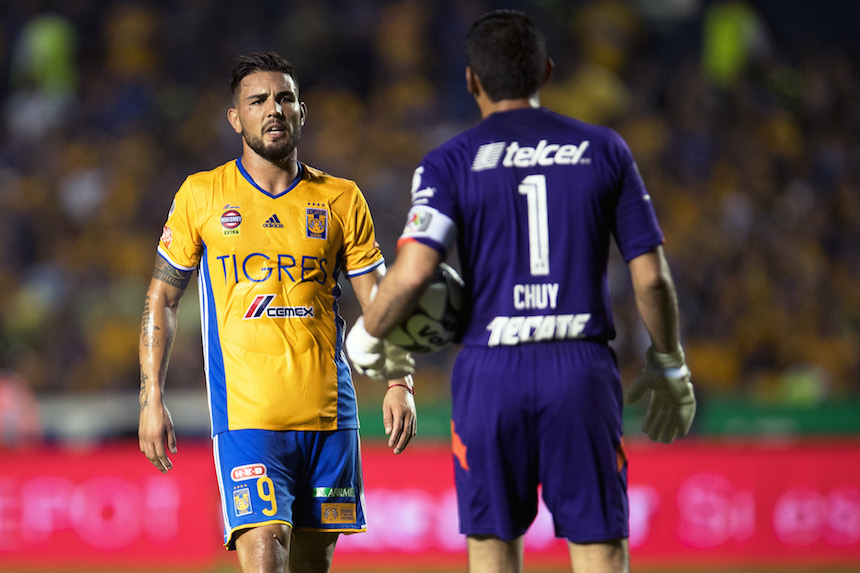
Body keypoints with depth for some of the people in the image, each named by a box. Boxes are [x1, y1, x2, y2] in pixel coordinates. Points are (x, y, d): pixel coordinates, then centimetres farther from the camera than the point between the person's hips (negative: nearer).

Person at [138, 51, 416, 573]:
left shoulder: (341, 200, 8)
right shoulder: (202, 196, 5)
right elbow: (162, 299, 10)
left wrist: (399, 383, -7)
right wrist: (152, 399, 2)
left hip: (329, 413, 2)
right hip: (245, 413, -2)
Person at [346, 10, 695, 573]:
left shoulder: (451, 162, 1)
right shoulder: (603, 150, 6)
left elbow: (412, 273, -11)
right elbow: (651, 276, 4)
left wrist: (368, 335, 8)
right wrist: (669, 365, 18)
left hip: (491, 374, 0)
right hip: (582, 369, 0)